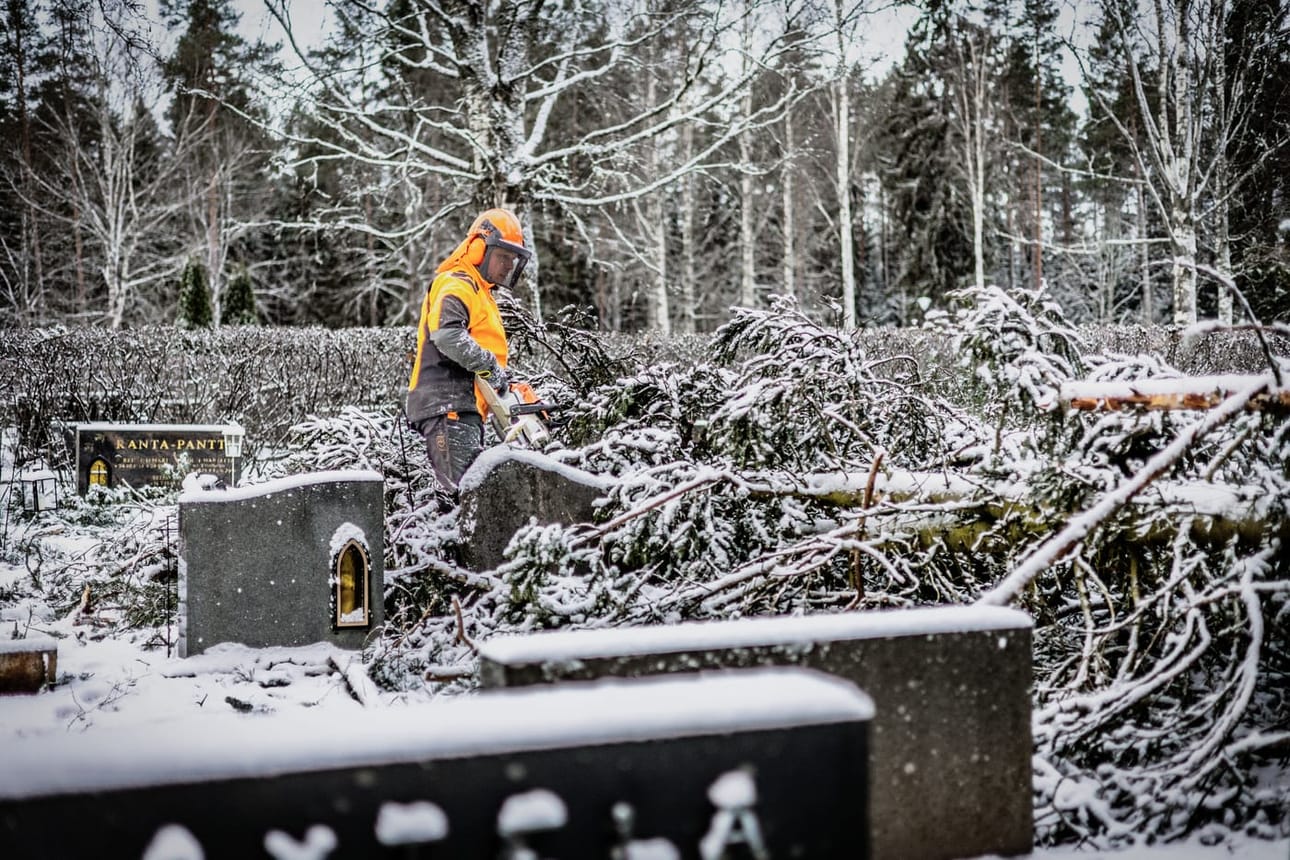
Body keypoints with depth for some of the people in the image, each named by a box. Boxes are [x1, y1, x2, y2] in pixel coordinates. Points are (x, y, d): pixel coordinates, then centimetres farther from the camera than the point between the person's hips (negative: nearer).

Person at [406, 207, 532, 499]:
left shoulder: (481, 294, 29)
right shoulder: (455, 285, -5)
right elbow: (446, 334, -25)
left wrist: (506, 385, 11)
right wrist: (490, 366, -22)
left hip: (465, 409, 11)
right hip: (448, 406, -11)